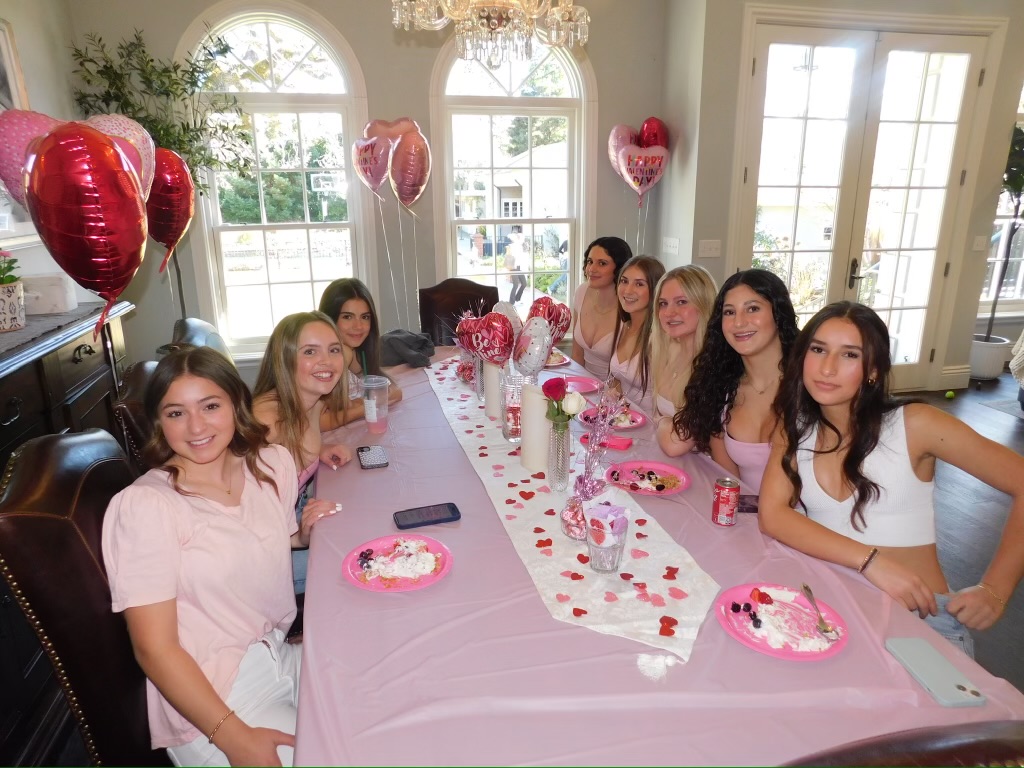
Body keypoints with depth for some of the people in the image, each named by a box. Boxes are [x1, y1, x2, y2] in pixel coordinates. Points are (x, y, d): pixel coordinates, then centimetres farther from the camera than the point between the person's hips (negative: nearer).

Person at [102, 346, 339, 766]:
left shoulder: (273, 464, 1)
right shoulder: (141, 506, -15)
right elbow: (155, 648, -16)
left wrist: (308, 529, -1)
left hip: (284, 659, 6)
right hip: (209, 699, -5)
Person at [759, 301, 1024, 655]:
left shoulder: (914, 425, -7)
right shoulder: (794, 427, 2)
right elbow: (771, 515, -11)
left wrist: (995, 590, -9)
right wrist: (870, 561, -22)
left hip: (921, 615, -2)